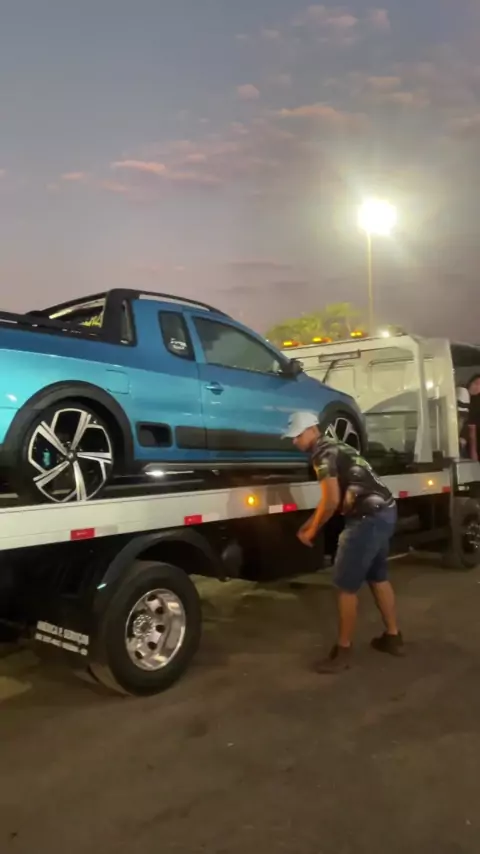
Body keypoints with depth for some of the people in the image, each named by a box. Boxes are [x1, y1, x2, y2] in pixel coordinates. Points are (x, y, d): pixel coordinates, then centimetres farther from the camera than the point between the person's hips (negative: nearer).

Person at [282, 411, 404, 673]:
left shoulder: (322, 453, -10)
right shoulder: (334, 448, 20)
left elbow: (331, 502, -17)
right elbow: (339, 498, 23)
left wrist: (312, 532, -3)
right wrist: (308, 523, 21)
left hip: (368, 518, -11)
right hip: (384, 512, 11)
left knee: (346, 585, -2)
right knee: (378, 577, 23)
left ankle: (343, 650, 8)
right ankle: (393, 637, 33)